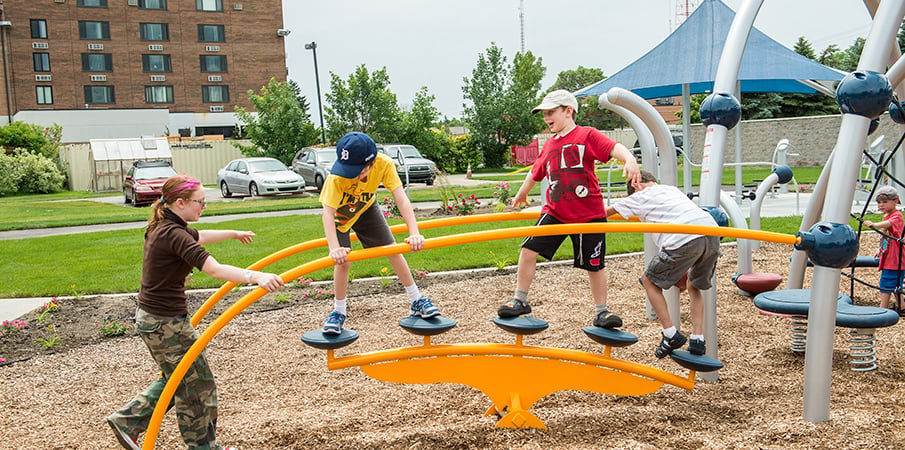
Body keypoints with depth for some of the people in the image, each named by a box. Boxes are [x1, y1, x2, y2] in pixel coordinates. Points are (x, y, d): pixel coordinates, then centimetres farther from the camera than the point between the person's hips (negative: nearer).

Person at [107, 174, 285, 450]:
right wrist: (255, 276, -50)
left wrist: (234, 234, 41)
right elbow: (214, 269, -38)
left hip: (150, 318, 10)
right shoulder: (173, 234, -24)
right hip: (166, 323, -10)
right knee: (197, 384, 7)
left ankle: (127, 421, 32)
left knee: (175, 380, 25)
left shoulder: (162, 228, 6)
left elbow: (199, 237, 27)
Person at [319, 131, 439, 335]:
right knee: (343, 261, -12)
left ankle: (417, 302, 13)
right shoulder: (337, 176, -39)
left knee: (393, 251, 0)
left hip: (366, 208, 2)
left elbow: (402, 199, -40)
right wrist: (334, 248, -60)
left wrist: (414, 234, -53)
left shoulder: (384, 164, -35)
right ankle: (338, 313, 9)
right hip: (339, 213, -2)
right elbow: (328, 213, -44)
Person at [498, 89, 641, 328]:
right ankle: (520, 300, 10)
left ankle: (601, 312, 25)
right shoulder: (549, 145, 13)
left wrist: (629, 159, -43)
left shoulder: (587, 135, -6)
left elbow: (613, 147, -22)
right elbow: (535, 172, 28)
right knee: (529, 249, -7)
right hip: (555, 212, 5)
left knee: (594, 264, 7)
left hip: (588, 214, -4)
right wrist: (521, 194, 41)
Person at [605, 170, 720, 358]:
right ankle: (697, 340, 17)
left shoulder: (639, 197, 19)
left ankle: (671, 335, 10)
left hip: (685, 239, -6)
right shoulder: (672, 189, 35)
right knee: (694, 286, 28)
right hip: (712, 233, 7)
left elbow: (605, 212, 30)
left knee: (649, 280, 15)